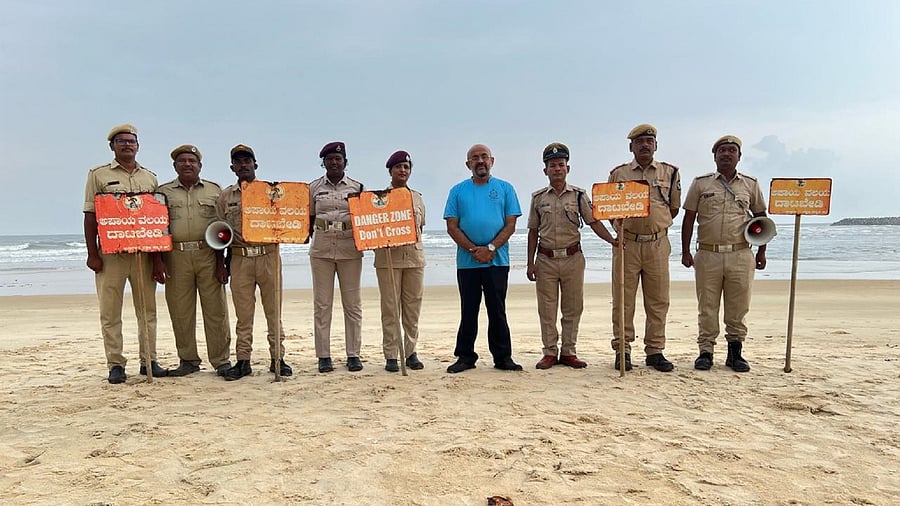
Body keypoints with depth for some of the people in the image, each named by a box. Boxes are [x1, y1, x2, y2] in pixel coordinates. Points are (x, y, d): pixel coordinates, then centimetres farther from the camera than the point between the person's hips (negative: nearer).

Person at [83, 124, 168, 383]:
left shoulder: (150, 177, 13)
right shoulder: (98, 174, 6)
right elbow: (90, 216, 1)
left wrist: (158, 257, 5)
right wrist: (92, 253, -6)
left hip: (144, 252, 3)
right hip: (111, 253, -2)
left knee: (147, 309, 6)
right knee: (110, 311, 0)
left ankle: (149, 360, 14)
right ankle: (115, 364, 7)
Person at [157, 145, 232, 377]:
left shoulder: (215, 190, 12)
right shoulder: (163, 192, 13)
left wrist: (222, 257, -1)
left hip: (208, 255, -1)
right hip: (176, 257, 1)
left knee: (216, 308, -2)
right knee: (180, 311, 3)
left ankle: (221, 360, 6)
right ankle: (188, 360, 15)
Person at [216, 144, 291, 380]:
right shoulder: (225, 197, 13)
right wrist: (220, 263, 8)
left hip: (268, 256, -1)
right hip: (239, 259, 1)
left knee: (273, 311, 2)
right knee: (243, 313, 3)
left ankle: (277, 358, 9)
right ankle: (243, 361, 10)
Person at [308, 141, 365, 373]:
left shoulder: (356, 186, 7)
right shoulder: (314, 187, 9)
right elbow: (309, 218, 13)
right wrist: (312, 236, -3)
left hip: (350, 249, 0)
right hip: (321, 249, 1)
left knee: (352, 303, 2)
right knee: (322, 304, 1)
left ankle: (353, 354, 10)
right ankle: (323, 356, 8)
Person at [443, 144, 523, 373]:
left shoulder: (505, 189, 7)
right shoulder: (458, 191, 9)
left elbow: (510, 224, 0)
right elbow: (452, 227, 2)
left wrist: (490, 248, -13)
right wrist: (473, 249, -11)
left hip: (497, 261, -1)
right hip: (467, 262, 1)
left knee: (497, 311, 4)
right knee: (468, 311, 6)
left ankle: (503, 357, 12)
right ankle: (465, 357, 15)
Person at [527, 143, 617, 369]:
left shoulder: (579, 195, 3)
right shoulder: (538, 197, 6)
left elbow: (593, 222, -1)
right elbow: (533, 231, 8)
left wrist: (612, 240, -18)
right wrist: (531, 262, 3)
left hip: (572, 258, 0)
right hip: (546, 259, 0)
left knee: (572, 308, 5)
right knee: (547, 309, 3)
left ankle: (568, 352, 15)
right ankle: (550, 353, 13)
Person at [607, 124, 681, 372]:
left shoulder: (669, 172, 10)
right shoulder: (618, 173, 8)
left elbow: (674, 208, 16)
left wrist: (656, 224, 7)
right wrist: (623, 227, 3)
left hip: (658, 244, 1)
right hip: (626, 244, -1)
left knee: (658, 301, 4)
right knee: (623, 300, 0)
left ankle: (655, 351, 14)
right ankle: (622, 350, 8)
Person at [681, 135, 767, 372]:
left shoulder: (750, 185, 11)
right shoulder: (700, 183, 6)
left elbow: (761, 218, 17)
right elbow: (689, 218, 6)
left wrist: (761, 251, 11)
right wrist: (685, 252, 0)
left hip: (740, 255, 1)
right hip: (708, 254, -1)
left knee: (738, 307, 5)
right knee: (707, 307, 3)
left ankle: (735, 352, 15)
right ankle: (705, 352, 11)